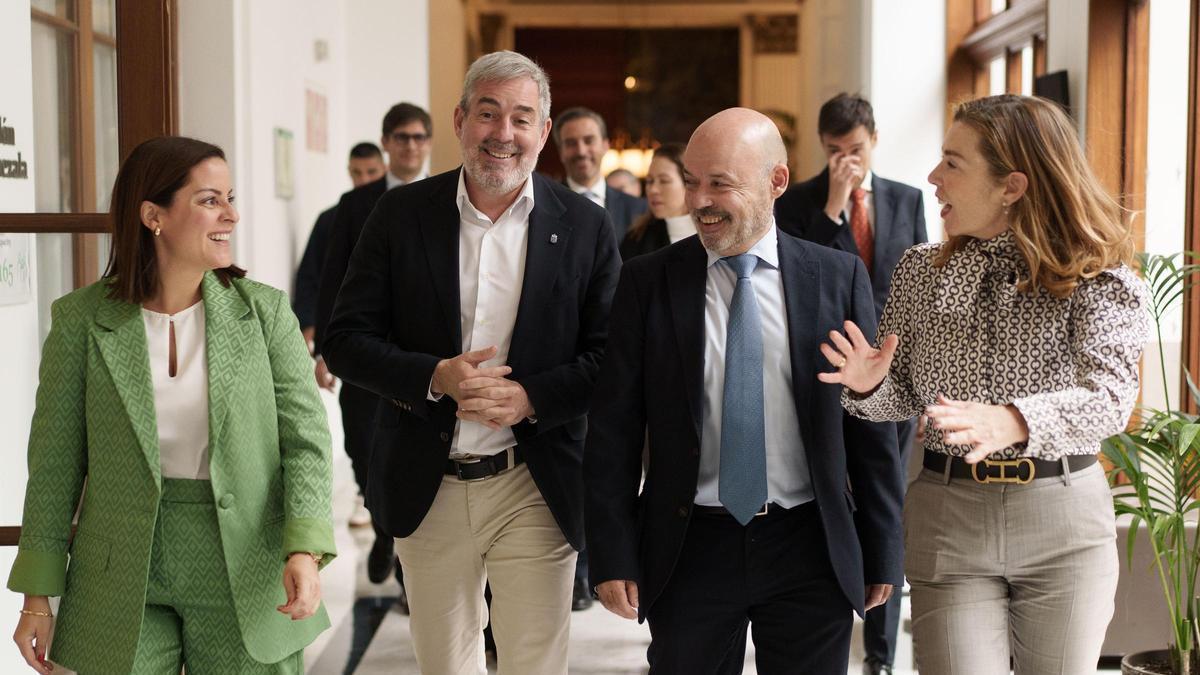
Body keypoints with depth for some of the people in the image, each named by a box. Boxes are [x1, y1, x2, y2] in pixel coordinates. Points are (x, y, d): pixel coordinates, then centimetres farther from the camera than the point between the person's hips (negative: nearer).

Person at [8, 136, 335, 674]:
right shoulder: (82, 320, -1)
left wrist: (305, 551, -20)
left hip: (247, 586, 1)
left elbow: (305, 437, -5)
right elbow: (55, 460, 2)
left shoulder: (265, 311, 0)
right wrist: (38, 597, 1)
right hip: (124, 590, 0)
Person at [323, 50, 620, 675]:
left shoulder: (585, 226, -2)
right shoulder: (401, 214, 0)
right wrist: (435, 377, -19)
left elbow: (612, 355, -3)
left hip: (534, 490, -1)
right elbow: (345, 339, -2)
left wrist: (530, 396, -19)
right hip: (426, 491, 2)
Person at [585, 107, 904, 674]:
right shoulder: (646, 282, -1)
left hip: (811, 552, 0)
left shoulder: (838, 277, -1)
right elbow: (613, 426, 0)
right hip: (690, 550, 0)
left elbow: (871, 421, 3)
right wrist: (613, 557, -4)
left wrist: (882, 554, 5)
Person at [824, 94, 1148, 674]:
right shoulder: (920, 271, 5)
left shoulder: (1098, 278, -8)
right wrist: (870, 384, -14)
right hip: (947, 516, 2)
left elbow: (1110, 396, -23)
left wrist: (1013, 420, -41)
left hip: (1065, 520, -1)